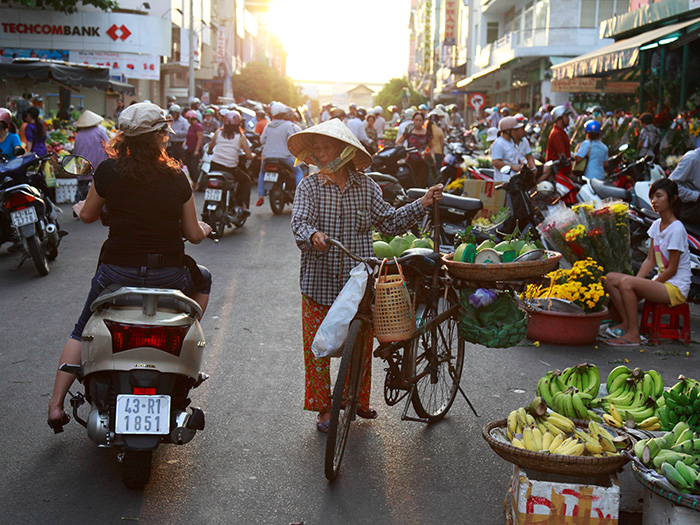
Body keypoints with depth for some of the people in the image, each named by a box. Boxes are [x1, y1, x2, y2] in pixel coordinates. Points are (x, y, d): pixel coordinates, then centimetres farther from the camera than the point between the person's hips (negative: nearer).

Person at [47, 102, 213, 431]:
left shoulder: (108, 170, -5)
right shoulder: (176, 177, -3)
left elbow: (88, 215, 10)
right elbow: (194, 234, 3)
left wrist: (79, 207, 34)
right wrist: (204, 229, 27)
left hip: (117, 272, 1)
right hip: (168, 276, 0)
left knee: (82, 331, 24)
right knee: (202, 280, 33)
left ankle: (56, 404, 16)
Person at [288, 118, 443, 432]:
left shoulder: (366, 186, 4)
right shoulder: (309, 187, -3)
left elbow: (390, 222, 10)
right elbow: (299, 224, -16)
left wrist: (422, 204, 2)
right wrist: (312, 235, -38)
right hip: (320, 283, -1)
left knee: (360, 345, 11)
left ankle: (358, 399, 31)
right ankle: (323, 405, 20)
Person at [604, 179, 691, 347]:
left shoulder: (676, 229, -16)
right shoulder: (656, 225, 10)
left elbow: (672, 269, -16)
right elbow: (650, 260, 9)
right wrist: (636, 282, -5)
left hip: (676, 288, -8)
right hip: (660, 282, 9)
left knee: (626, 282, -30)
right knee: (610, 279, -5)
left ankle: (633, 335, -21)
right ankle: (626, 323, -6)